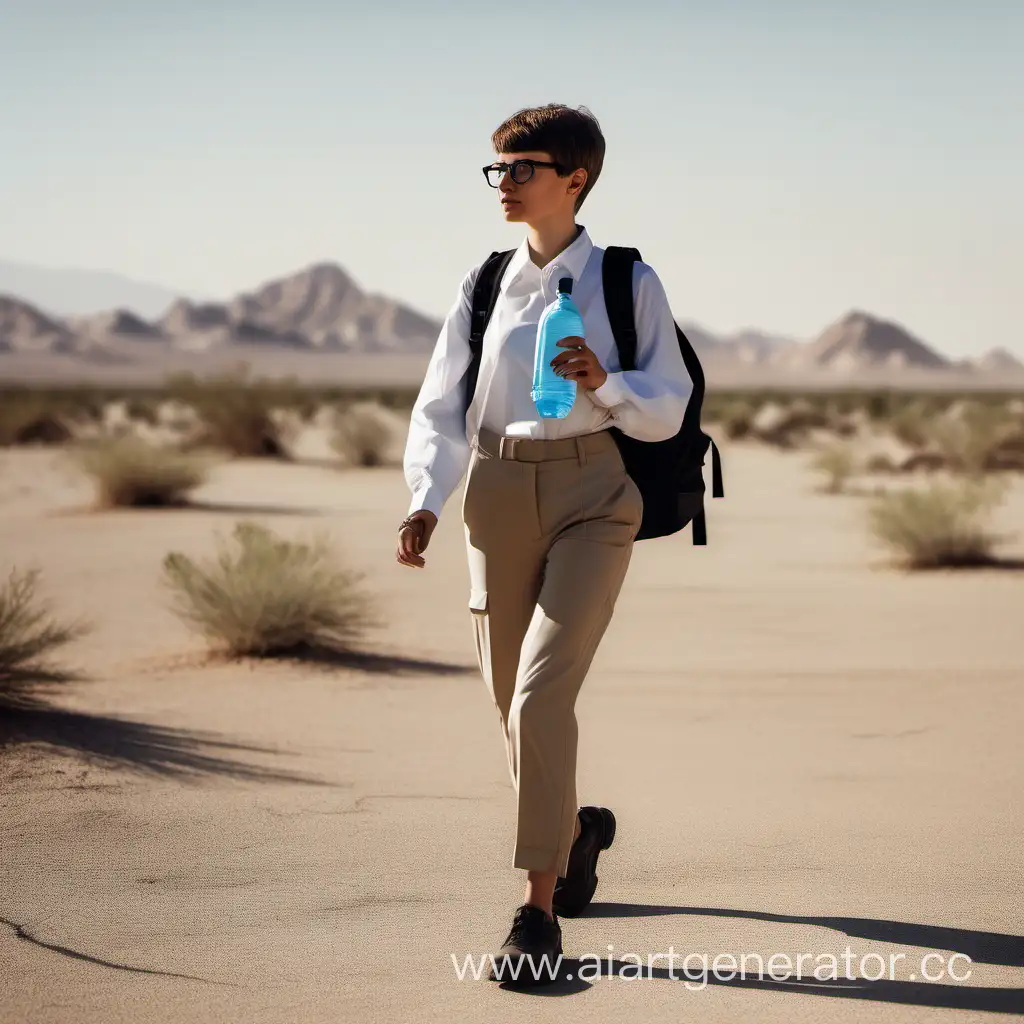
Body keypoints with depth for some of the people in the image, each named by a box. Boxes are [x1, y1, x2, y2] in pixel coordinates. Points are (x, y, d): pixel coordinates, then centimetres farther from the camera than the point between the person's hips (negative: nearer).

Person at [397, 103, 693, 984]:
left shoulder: (628, 283, 2)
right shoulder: (485, 286, 9)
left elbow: (667, 411, 2)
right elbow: (442, 407, 10)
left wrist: (604, 383, -18)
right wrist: (426, 502, -5)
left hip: (592, 492, -4)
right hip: (499, 496, 4)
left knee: (541, 691, -17)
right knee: (514, 699, 11)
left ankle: (540, 912, -12)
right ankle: (578, 828, 41)